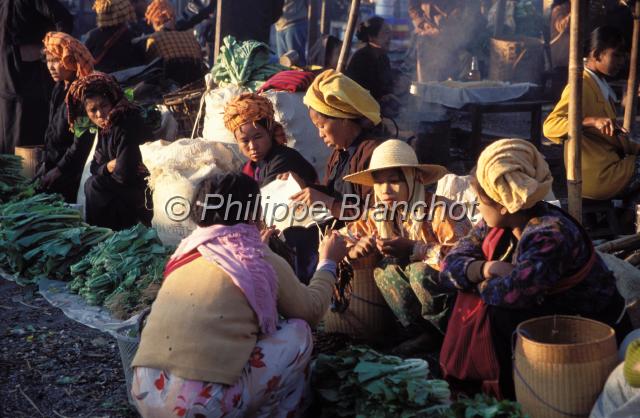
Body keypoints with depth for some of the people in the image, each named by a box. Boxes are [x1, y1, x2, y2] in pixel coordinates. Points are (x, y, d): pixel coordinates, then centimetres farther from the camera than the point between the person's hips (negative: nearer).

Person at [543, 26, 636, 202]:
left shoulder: (601, 85, 16)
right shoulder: (581, 85, -13)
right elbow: (550, 126, -25)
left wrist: (634, 148, 9)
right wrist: (592, 121, -35)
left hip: (607, 165, 9)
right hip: (597, 175, -9)